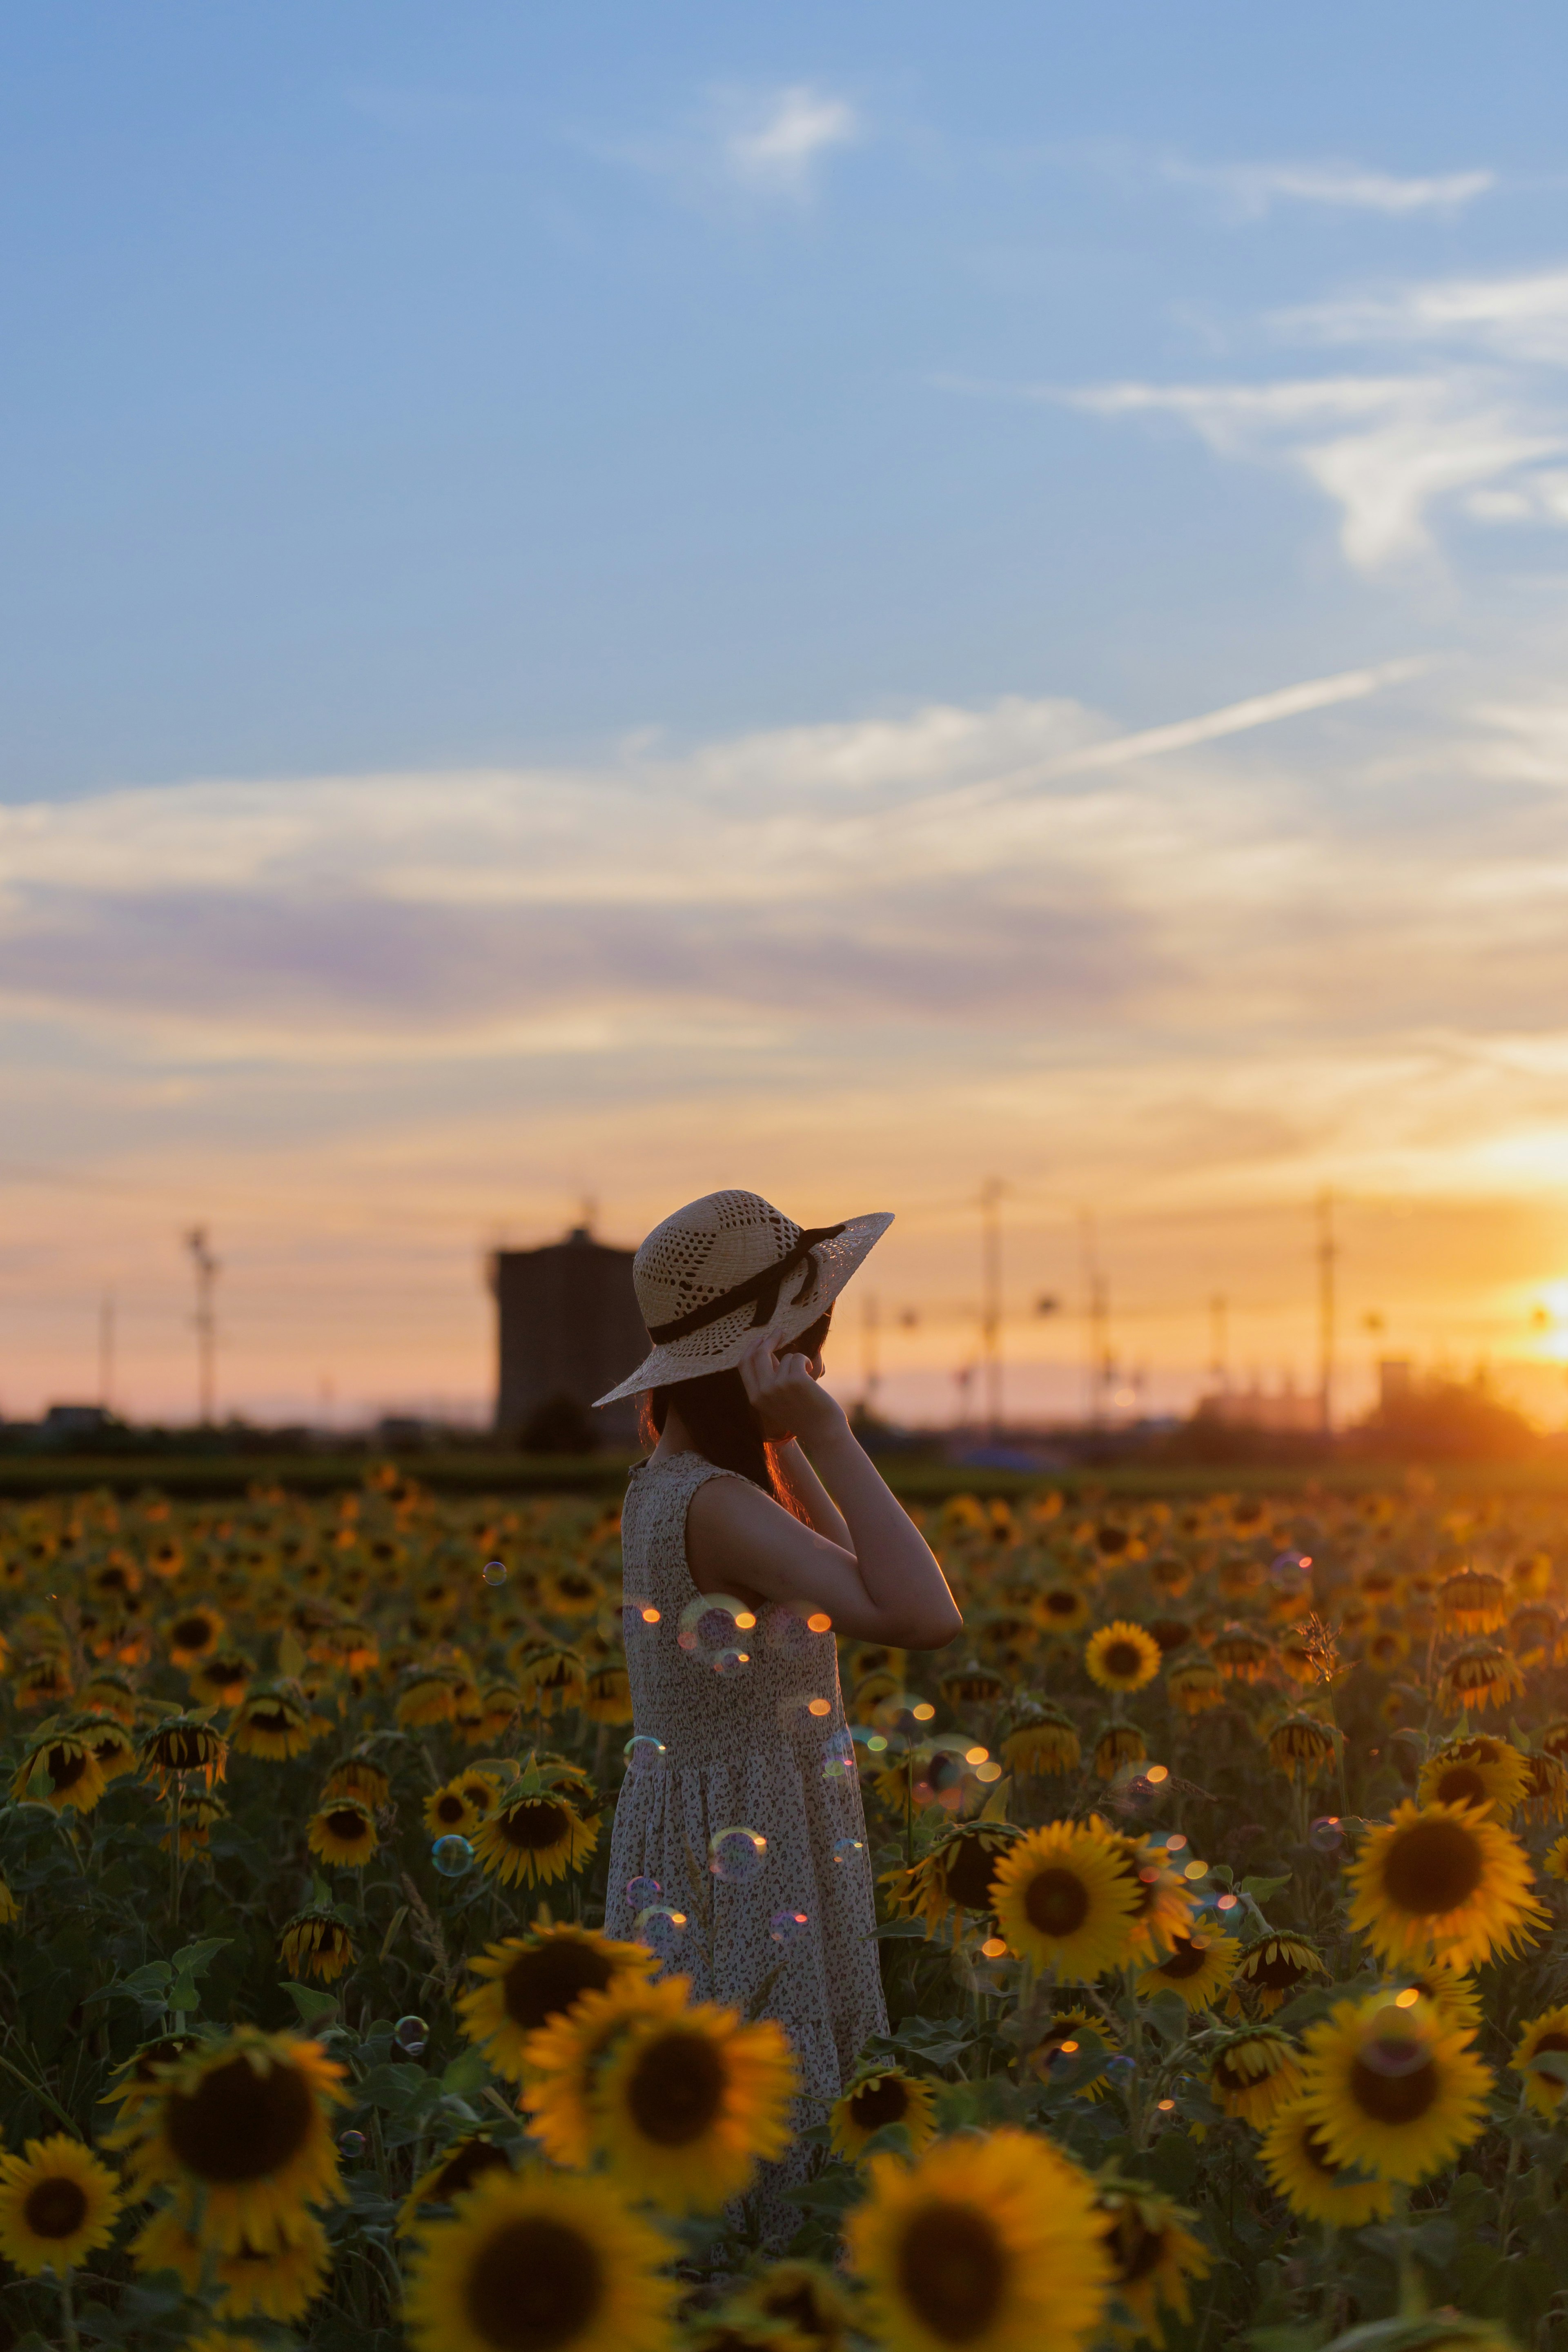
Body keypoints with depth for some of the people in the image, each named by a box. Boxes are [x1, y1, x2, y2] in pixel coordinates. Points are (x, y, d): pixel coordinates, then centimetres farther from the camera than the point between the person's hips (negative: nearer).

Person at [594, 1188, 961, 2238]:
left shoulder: (667, 1481, 6)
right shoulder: (713, 1504, -24)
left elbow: (844, 1567, 22)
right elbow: (921, 1616, -34)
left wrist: (780, 1438, 9)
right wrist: (825, 1432, -29)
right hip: (745, 1866, -10)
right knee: (765, 2150, -1)